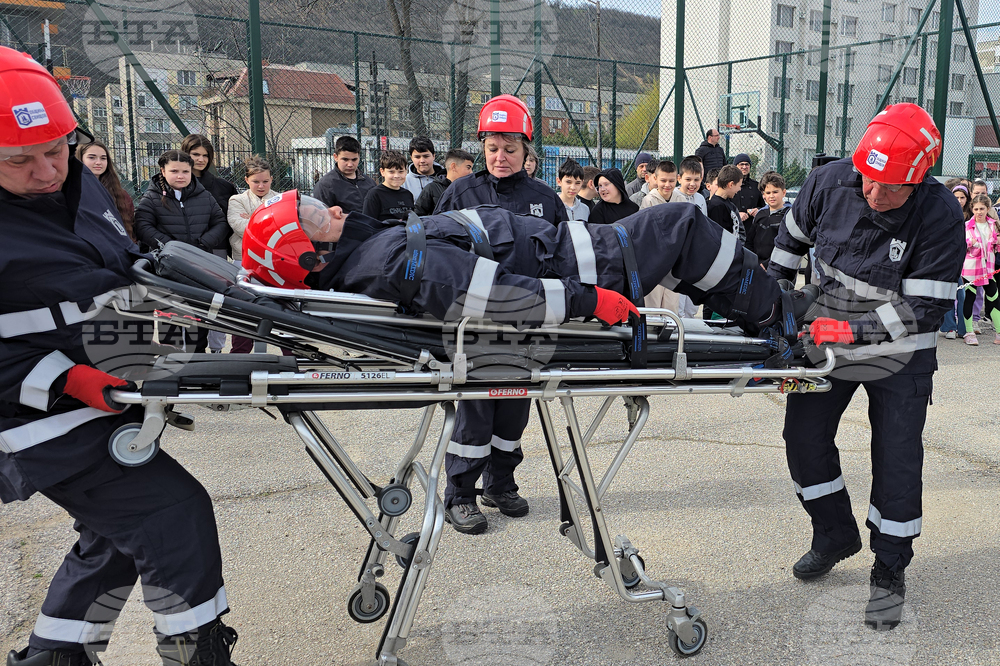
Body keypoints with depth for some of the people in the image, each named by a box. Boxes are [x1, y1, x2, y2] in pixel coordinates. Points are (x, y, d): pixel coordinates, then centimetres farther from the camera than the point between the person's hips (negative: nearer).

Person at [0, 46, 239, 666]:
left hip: (115, 400, 9)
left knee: (118, 536, 19)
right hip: (52, 424, -8)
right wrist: (70, 379, -28)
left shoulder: (81, 185, 6)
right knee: (175, 511, -12)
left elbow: (127, 268, 20)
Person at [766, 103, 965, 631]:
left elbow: (925, 308, -26)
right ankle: (835, 534, 30)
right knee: (804, 435, 7)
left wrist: (852, 331, -34)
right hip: (829, 338, 4)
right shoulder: (829, 182, -17)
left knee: (896, 460, 0)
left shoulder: (940, 217, -26)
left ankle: (889, 571, 20)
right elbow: (792, 239, 3)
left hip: (898, 355, -3)